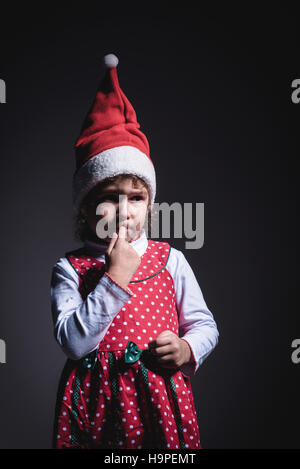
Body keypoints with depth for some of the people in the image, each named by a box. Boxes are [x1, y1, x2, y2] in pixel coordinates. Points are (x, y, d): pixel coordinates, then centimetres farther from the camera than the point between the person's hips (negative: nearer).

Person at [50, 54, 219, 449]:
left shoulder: (169, 260, 0)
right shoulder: (70, 268, -5)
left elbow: (204, 323, 7)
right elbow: (72, 343, -16)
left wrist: (188, 348, -14)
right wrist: (114, 280, -19)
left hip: (160, 402, 2)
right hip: (94, 404, -1)